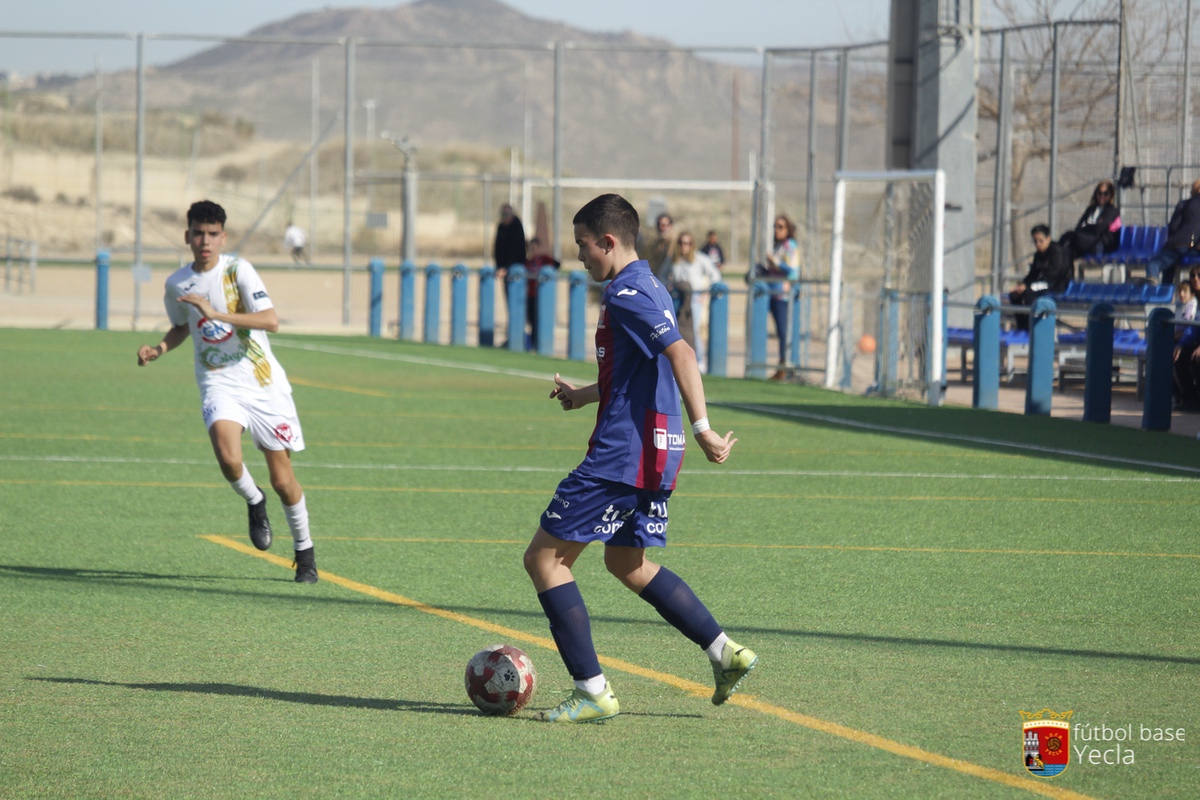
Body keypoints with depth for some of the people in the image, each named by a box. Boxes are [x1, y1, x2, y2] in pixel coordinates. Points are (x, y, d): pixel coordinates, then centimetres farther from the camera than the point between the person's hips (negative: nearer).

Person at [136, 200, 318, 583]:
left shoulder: (238, 270, -9)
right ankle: (254, 502, 7)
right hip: (218, 383, 2)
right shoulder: (176, 284, 3)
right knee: (228, 458, -27)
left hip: (263, 382, -2)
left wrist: (216, 313, -28)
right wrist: (159, 349, 5)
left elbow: (271, 320, -21)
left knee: (282, 478, 2)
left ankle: (304, 551, 24)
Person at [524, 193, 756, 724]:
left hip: (622, 455, -10)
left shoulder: (627, 293, -15)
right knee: (628, 563, 26)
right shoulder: (645, 287, 16)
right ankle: (725, 652, 20)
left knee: (544, 558, -4)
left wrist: (701, 428, -31)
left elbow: (680, 354, -27)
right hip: (651, 454, 10)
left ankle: (593, 692, -6)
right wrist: (583, 396, 36)